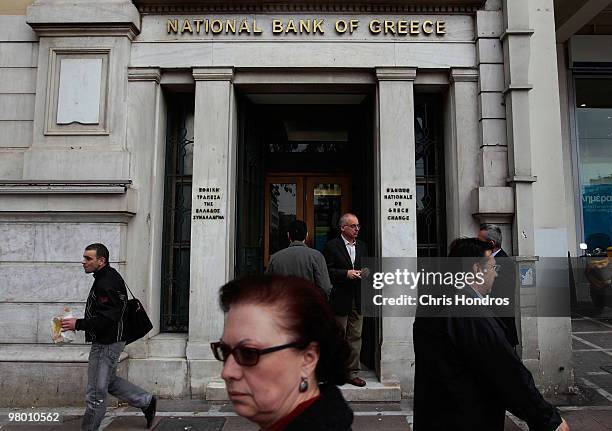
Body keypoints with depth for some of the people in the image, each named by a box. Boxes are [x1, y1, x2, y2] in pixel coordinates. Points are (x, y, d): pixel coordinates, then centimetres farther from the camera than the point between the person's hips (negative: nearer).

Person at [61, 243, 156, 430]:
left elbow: (106, 319, -28)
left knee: (96, 392, 3)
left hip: (106, 344, -11)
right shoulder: (109, 276, 10)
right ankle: (146, 402, 29)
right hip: (109, 340, 11)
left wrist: (78, 324, -23)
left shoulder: (106, 284, -23)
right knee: (109, 381, 22)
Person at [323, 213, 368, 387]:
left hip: (358, 299, 5)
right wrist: (346, 273, -19)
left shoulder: (362, 246, 13)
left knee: (355, 336, 8)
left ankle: (352, 372, 17)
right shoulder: (332, 246, -6)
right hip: (340, 299, -5)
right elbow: (326, 271, -10)